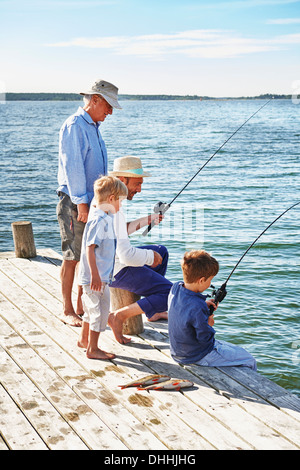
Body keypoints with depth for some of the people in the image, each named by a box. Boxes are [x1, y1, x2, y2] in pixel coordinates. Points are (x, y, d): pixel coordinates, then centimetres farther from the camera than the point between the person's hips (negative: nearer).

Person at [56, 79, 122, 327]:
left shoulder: (94, 126, 17)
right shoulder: (74, 126, -13)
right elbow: (73, 167, -19)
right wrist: (81, 203, -21)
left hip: (93, 202, 9)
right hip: (74, 203, -9)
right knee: (72, 257, -2)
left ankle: (82, 305, 22)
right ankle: (67, 311, 8)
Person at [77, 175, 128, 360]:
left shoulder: (106, 219, 13)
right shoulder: (99, 220, -19)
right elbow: (90, 248, -24)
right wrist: (95, 275, -27)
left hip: (101, 276, 10)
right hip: (96, 277, -10)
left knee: (92, 309, 22)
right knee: (100, 310, -2)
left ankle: (84, 340, 38)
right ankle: (93, 349, 8)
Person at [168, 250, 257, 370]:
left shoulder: (176, 287, -8)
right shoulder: (198, 307, -34)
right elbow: (206, 338, -25)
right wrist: (209, 324, -7)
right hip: (198, 357, -9)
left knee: (234, 349, 27)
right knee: (249, 361, 0)